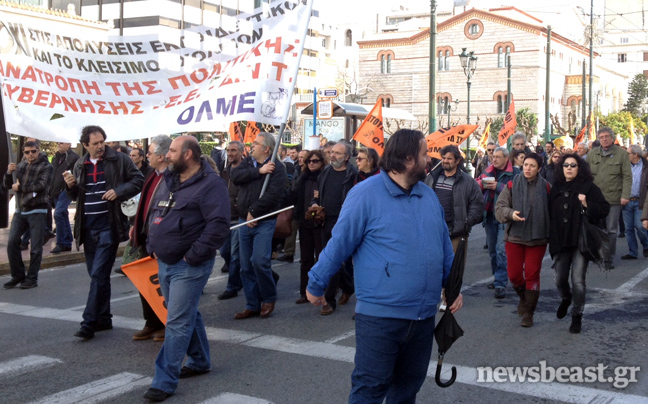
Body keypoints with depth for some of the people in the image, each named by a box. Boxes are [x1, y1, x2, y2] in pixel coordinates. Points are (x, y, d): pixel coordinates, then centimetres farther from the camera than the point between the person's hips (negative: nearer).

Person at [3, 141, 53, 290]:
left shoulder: (46, 166, -3)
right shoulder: (20, 166, 12)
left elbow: (40, 185, -17)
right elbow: (8, 186, 11)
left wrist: (20, 187, -7)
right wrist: (9, 173, -8)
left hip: (37, 211, -5)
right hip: (20, 210, 5)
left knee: (36, 247, -2)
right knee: (12, 242, 0)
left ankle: (32, 278, 9)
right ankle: (18, 275, 13)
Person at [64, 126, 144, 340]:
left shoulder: (119, 159, -4)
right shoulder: (80, 165, 11)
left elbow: (138, 180, -2)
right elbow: (75, 196, 19)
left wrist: (119, 191, -15)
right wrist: (70, 185, -3)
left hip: (108, 227, -6)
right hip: (88, 228, 6)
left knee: (99, 275, -9)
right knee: (97, 275, 13)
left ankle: (89, 322, -5)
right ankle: (103, 318, 24)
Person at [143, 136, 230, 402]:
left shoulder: (210, 184, -14)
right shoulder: (168, 181, 12)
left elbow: (219, 225, -23)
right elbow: (154, 215, 23)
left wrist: (193, 256, -21)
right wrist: (152, 246, 12)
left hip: (189, 266, -9)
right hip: (164, 262, 9)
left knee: (178, 323, -7)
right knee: (187, 315, 20)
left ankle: (165, 381, -2)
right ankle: (200, 361, 36)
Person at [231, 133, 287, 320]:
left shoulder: (277, 168, -7)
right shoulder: (247, 162, 11)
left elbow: (273, 194, -18)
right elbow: (235, 176, -6)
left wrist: (254, 212, -17)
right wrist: (259, 171, -15)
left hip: (264, 222, -6)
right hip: (244, 220, 6)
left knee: (259, 261, -15)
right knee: (246, 266, 7)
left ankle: (269, 299, 9)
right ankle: (252, 306, 18)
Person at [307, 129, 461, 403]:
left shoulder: (429, 196, 9)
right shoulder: (366, 194, -12)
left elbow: (444, 246, 17)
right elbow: (339, 244, -9)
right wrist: (316, 285, -4)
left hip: (424, 316, 6)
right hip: (380, 316, -6)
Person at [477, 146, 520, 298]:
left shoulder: (514, 173, -5)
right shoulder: (488, 171, 12)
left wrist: (498, 186, -18)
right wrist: (483, 184, -9)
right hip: (490, 215, 6)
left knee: (501, 249, -12)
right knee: (492, 249, 14)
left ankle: (501, 284, -10)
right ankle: (498, 278, 29)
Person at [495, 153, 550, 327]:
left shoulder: (546, 187, 0)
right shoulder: (512, 186, 0)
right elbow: (499, 208, -4)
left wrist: (550, 234, -2)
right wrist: (510, 213, -24)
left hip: (537, 238, -1)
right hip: (515, 236, 1)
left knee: (532, 274, 1)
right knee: (514, 274, 4)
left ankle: (528, 312, 15)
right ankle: (523, 297, 36)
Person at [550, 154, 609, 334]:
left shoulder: (588, 187, -2)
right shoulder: (556, 188, 11)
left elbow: (604, 209, -5)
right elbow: (550, 213, 17)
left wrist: (586, 204, -20)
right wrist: (551, 237, 8)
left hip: (580, 240, -4)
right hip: (560, 241, 4)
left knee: (578, 280, -8)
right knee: (560, 279, 9)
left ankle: (577, 315, 8)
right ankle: (566, 299, 42)